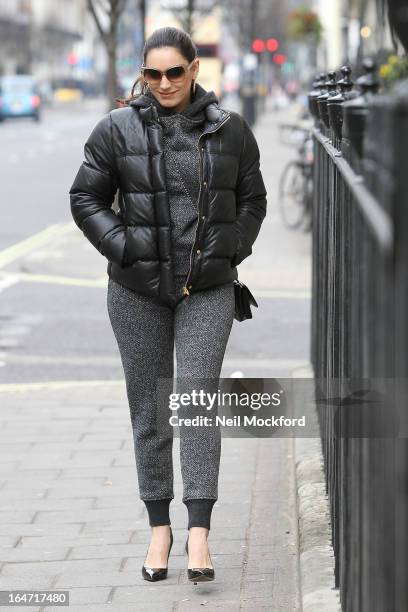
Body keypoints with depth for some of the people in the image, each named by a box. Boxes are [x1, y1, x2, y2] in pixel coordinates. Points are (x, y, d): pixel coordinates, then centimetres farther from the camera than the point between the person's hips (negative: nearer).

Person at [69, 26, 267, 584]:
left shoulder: (230, 130, 4)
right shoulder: (118, 130, -1)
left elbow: (252, 200, 14)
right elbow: (85, 199, 4)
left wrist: (230, 250, 0)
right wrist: (124, 249, -8)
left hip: (208, 289, 0)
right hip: (138, 290, 1)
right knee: (148, 406, 7)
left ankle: (199, 533, -11)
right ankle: (159, 526, 18)